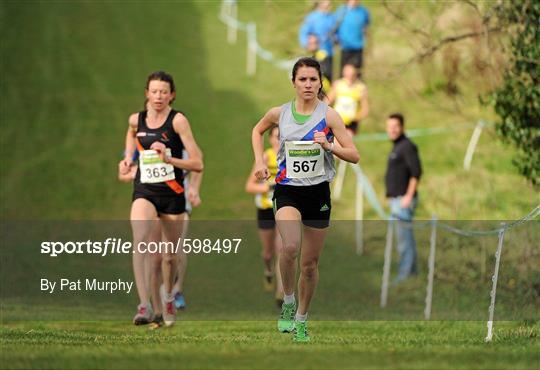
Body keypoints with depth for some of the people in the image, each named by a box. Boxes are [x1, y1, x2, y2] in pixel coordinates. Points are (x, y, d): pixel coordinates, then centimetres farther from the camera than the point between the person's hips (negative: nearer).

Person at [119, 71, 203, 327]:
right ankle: (144, 306, -32)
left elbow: (197, 164, -13)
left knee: (170, 254, 12)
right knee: (140, 241, -25)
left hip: (172, 193, -1)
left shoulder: (177, 120, -9)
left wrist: (168, 159, -25)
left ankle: (167, 294, 44)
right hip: (144, 191, 1)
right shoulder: (136, 120, 2)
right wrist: (128, 157, 16)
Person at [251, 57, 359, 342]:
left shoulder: (329, 115, -4)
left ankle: (301, 319, 27)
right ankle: (288, 302, -8)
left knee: (310, 264, 8)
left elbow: (353, 155, -4)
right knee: (291, 246, -29)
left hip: (318, 193, 1)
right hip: (287, 191, -1)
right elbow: (257, 130, 22)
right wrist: (259, 161, 9)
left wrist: (329, 146, -21)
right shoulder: (279, 113, 0)